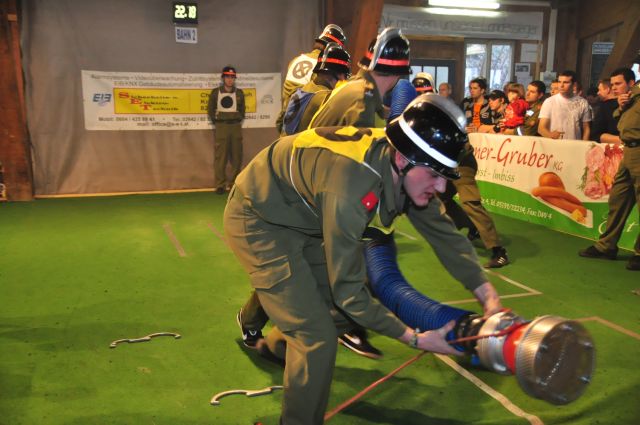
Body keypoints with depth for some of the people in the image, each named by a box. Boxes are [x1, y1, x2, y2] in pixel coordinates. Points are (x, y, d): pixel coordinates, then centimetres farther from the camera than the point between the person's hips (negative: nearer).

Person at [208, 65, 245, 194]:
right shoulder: (215, 92, 3)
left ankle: (234, 183, 13)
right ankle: (220, 185, -2)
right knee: (220, 157, -6)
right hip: (221, 127, -3)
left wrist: (238, 121, 7)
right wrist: (217, 122, 3)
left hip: (236, 127, 3)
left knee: (237, 156, 3)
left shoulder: (239, 93, 9)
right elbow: (210, 109, 7)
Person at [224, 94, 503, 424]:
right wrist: (415, 338, -22)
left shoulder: (404, 171, -13)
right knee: (318, 337, -12)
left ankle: (278, 345, 43)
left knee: (345, 307, 15)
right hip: (258, 222, -8)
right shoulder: (351, 186, -38)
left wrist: (488, 295, -9)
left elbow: (444, 233, -2)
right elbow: (348, 290, -30)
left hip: (301, 219, 8)